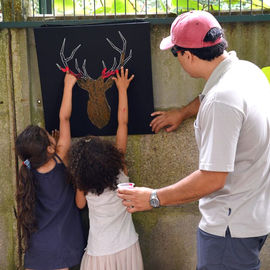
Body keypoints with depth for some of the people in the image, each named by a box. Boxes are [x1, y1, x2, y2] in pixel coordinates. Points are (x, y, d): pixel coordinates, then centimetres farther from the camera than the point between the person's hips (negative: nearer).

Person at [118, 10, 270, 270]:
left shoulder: (221, 102, -29)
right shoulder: (248, 69, 1)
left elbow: (212, 179, -29)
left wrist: (154, 198, -20)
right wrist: (182, 113, 38)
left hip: (231, 226, -9)